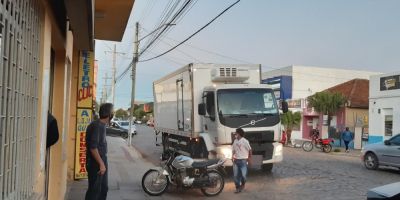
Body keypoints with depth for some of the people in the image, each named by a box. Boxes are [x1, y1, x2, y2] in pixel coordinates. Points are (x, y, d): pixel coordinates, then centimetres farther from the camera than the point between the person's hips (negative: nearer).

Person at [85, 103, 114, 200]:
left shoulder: (101, 125, 10)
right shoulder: (97, 125, -19)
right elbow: (93, 147, -24)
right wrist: (101, 164, -23)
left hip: (102, 162, 9)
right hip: (96, 164, -9)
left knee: (104, 188, 16)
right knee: (94, 190, -1)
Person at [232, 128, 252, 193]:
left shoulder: (245, 141, -11)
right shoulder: (235, 141, 6)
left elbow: (250, 150, -5)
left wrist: (249, 158, -3)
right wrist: (232, 156, 3)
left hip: (243, 160, -5)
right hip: (236, 160, 5)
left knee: (243, 175, -4)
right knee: (236, 175, 4)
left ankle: (243, 184, 25)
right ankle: (238, 188, 16)